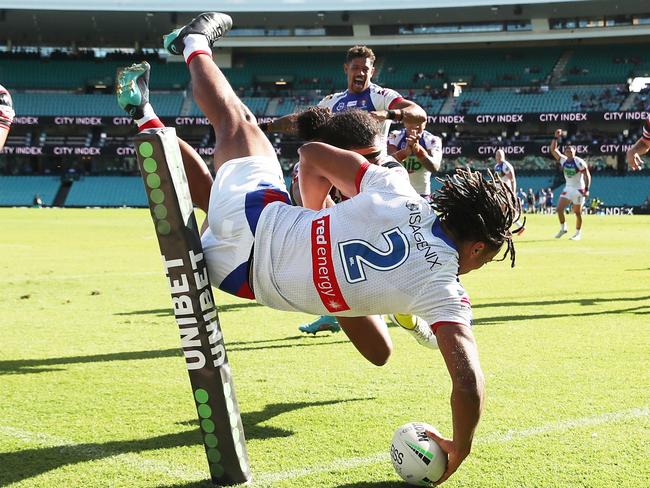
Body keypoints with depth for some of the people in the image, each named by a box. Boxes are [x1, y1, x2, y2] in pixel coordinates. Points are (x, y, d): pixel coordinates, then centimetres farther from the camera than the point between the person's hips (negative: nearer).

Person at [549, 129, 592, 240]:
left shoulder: (579, 162, -15)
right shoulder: (563, 160, 0)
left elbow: (587, 175, -14)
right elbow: (553, 149, 0)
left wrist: (587, 189, -21)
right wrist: (556, 138, -10)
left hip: (579, 189, -5)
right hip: (568, 188, 5)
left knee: (577, 212, 1)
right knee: (559, 208, -3)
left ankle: (578, 233, 14)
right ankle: (563, 228, 16)